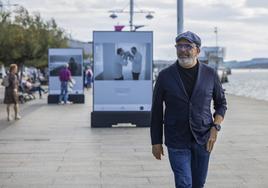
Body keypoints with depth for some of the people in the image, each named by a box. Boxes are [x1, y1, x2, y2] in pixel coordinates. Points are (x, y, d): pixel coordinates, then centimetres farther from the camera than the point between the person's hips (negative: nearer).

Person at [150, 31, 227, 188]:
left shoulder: (210, 74, 0)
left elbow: (221, 103, 12)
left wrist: (215, 128, -4)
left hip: (203, 140, 2)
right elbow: (156, 111, 1)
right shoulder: (165, 76, -3)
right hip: (177, 141, -2)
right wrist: (156, 142, 0)